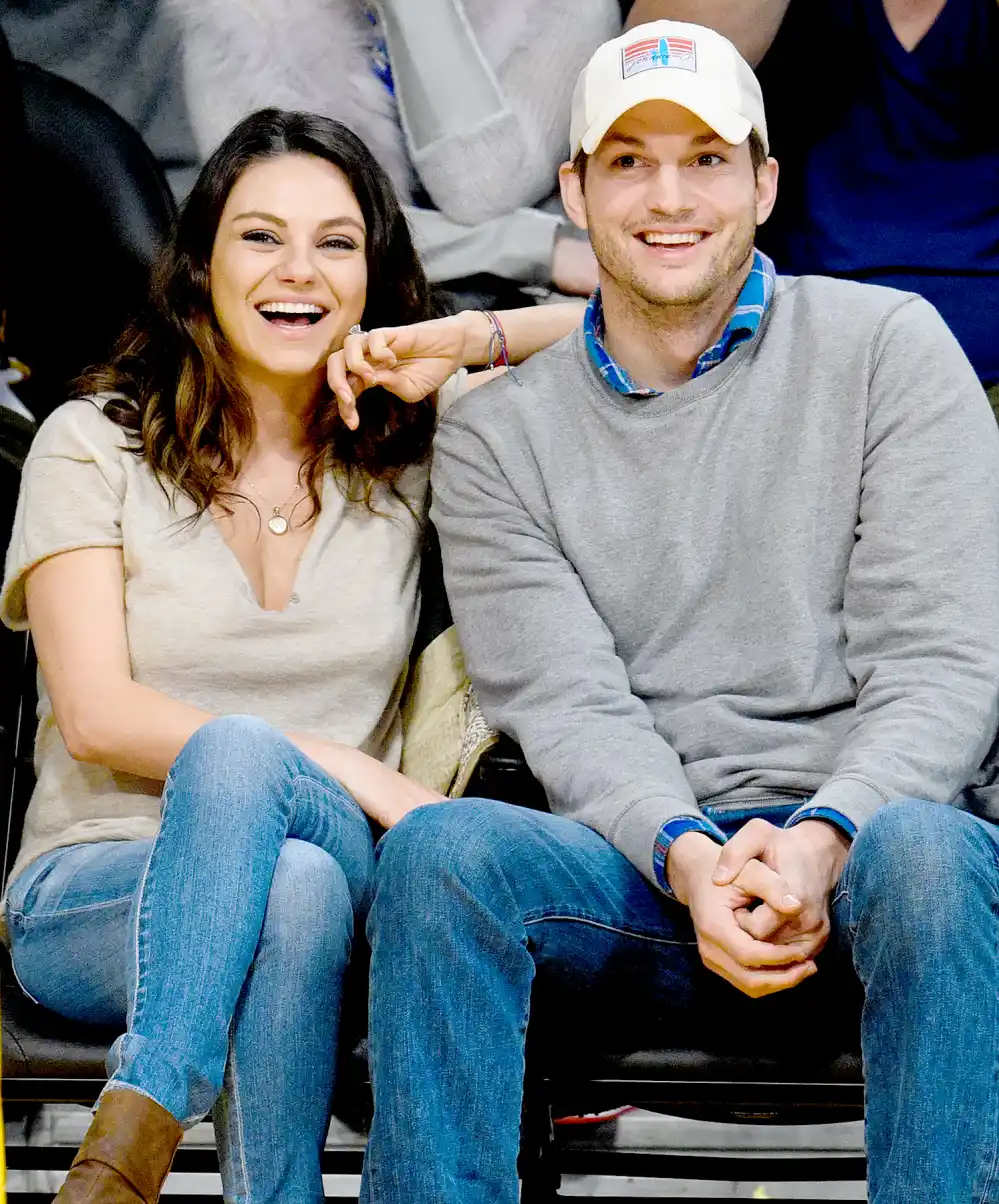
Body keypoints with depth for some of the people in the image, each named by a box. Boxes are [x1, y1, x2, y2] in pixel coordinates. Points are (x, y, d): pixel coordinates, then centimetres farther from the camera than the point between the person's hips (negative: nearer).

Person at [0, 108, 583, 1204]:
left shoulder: (414, 449, 11)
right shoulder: (93, 445, 4)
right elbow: (97, 716, -6)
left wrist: (469, 338, -2)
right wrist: (342, 770, -16)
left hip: (334, 870, 2)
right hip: (92, 895, -2)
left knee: (240, 756, -35)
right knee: (297, 884, -37)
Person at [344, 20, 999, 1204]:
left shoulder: (887, 344, 7)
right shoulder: (496, 436, 12)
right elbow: (569, 705, -1)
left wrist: (825, 838, -19)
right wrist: (692, 857, -21)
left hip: (862, 846, -1)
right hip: (642, 868, 1)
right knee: (439, 847, -29)